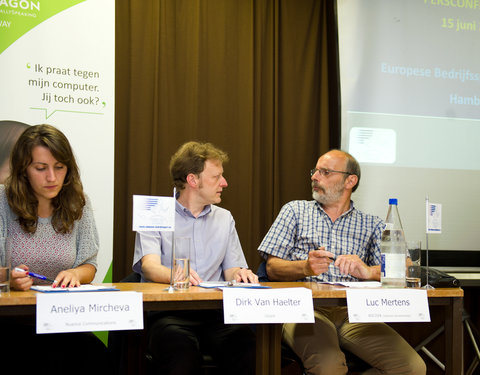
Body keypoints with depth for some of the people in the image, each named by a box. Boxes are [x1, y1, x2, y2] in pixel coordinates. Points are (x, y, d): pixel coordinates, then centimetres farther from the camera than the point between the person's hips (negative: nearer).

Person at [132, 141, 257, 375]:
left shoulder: (224, 219, 22)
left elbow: (232, 269, 16)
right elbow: (150, 266, -9)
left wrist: (239, 274, -11)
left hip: (215, 313, 3)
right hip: (168, 313, -3)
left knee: (245, 338, -30)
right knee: (179, 346, -38)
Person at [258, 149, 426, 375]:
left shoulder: (371, 224, 19)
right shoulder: (295, 211, 19)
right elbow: (273, 268, 10)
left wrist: (368, 271, -16)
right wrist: (305, 267, -13)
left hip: (352, 312, 3)